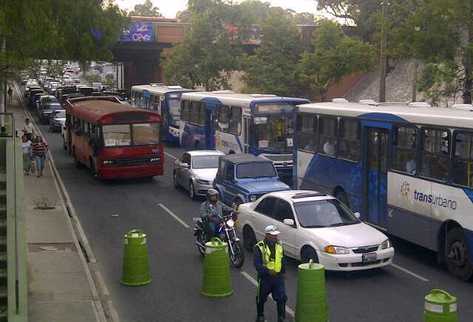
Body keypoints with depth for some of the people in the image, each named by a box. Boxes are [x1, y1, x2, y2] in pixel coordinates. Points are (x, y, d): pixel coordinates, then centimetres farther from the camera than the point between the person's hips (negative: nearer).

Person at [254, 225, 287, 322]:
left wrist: (283, 272, 16)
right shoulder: (259, 247, -13)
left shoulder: (279, 246, 4)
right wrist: (268, 271, -30)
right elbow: (257, 264, -20)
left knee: (281, 297, -3)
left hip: (278, 277, 3)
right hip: (265, 277, -3)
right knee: (261, 298, 13)